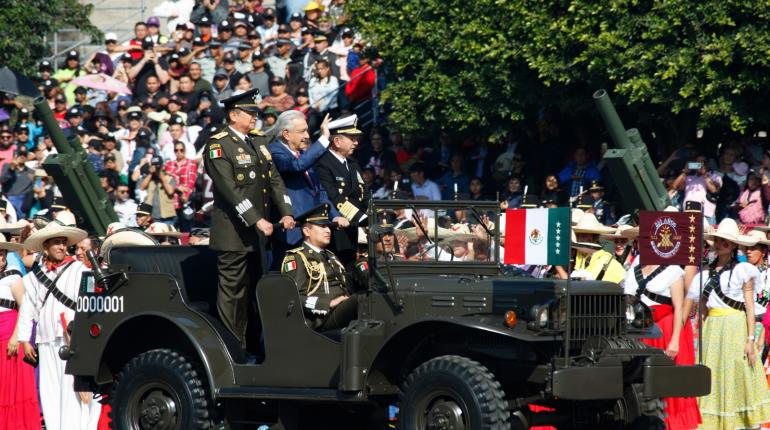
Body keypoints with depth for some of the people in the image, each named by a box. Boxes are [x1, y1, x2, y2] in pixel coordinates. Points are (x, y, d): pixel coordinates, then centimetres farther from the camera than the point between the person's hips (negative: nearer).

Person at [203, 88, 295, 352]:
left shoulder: (258, 144, 18)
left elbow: (275, 180, 14)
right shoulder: (218, 146, -9)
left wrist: (286, 212, -2)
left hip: (257, 234, 8)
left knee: (252, 291, 10)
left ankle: (252, 346, 15)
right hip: (233, 234, -8)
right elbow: (230, 189, -18)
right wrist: (257, 220, -23)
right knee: (232, 292, -5)